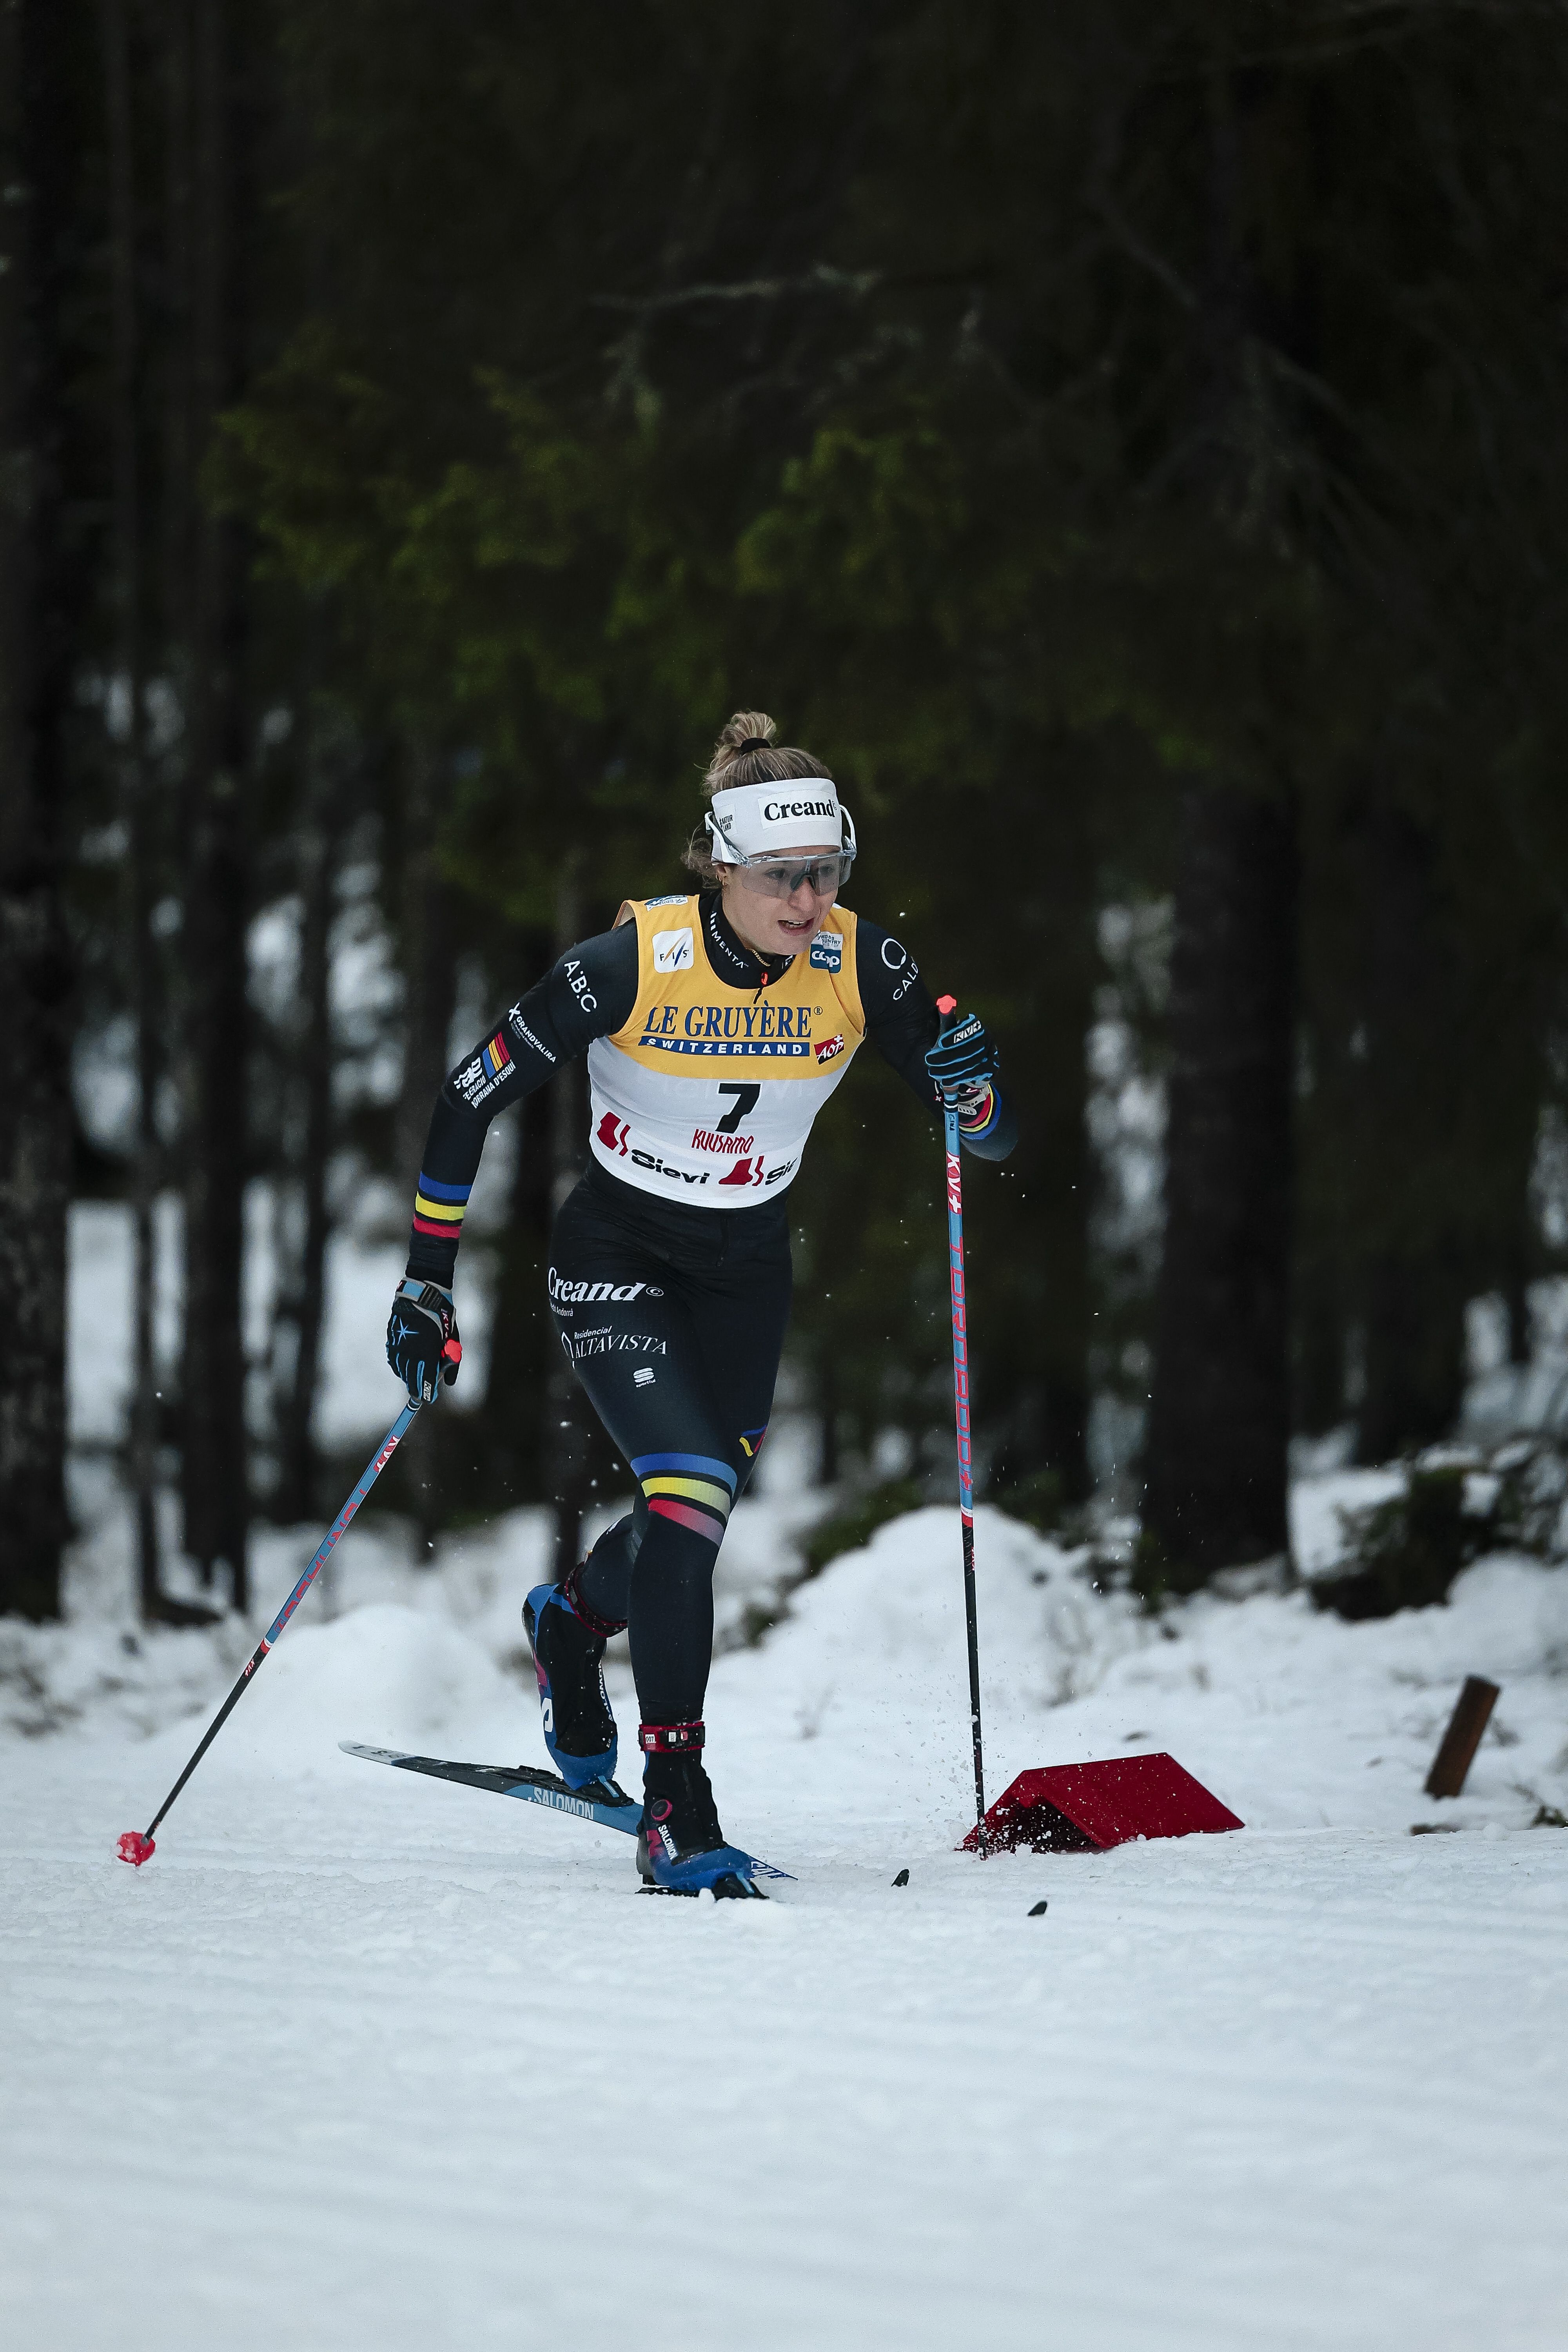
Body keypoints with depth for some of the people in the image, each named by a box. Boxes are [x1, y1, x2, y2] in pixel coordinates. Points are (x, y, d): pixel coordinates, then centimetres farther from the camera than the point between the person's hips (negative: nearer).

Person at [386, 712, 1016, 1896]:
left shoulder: (861, 965, -16)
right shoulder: (633, 962, -25)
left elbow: (992, 1137, -12)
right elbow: (471, 1100, -14)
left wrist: (973, 1085, -35)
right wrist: (429, 1280, -15)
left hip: (750, 1268, 4)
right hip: (617, 1255, -4)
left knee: (700, 1515, 17)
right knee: (691, 1487, -23)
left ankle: (574, 1620, 52)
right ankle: (676, 1803, -16)